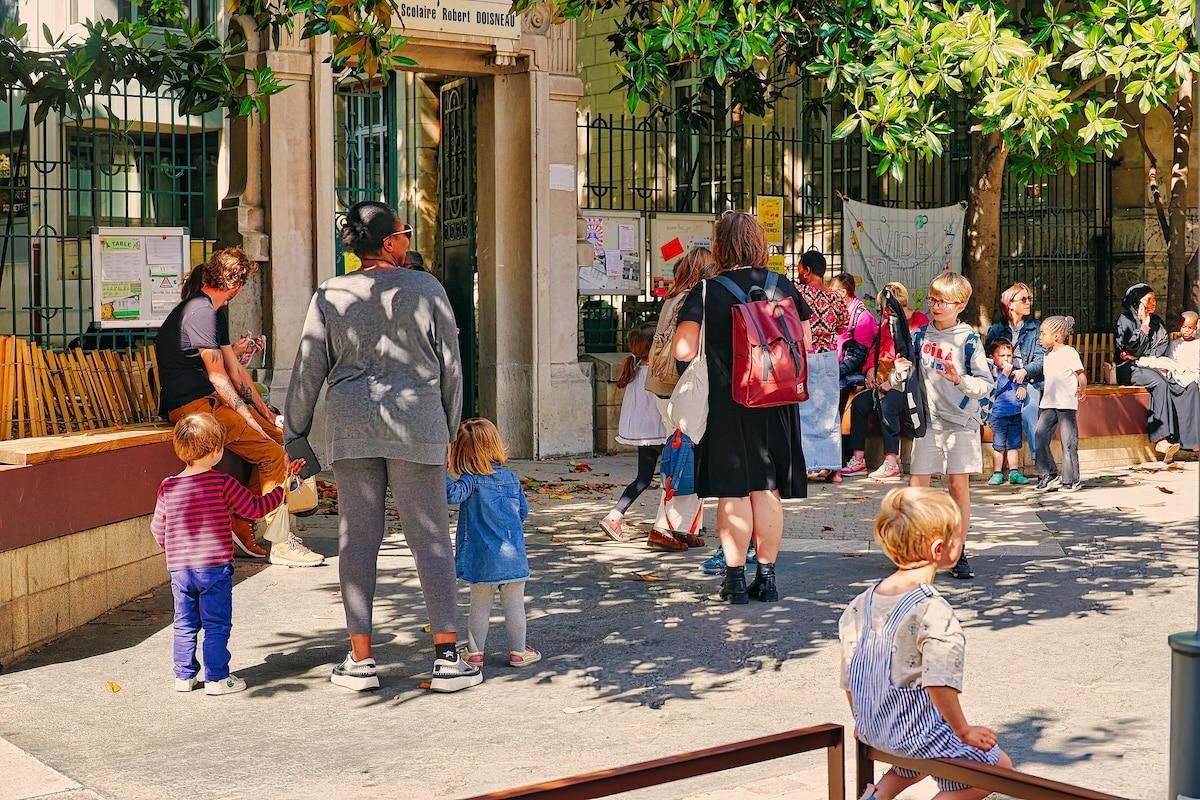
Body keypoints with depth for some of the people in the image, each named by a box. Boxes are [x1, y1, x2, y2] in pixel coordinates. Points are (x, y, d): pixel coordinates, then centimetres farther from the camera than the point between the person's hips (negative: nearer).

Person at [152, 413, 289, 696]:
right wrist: (280, 492, 13)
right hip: (215, 566, -4)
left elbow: (158, 529, 10)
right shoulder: (223, 484, -10)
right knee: (216, 626, 3)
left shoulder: (168, 487, 2)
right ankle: (217, 678, 6)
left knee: (185, 624, 14)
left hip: (179, 569, 4)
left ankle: (184, 676, 19)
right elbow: (254, 508, -3)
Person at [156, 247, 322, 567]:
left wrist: (263, 410, 15)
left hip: (210, 401, 11)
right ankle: (280, 543, -9)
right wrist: (251, 421, -16)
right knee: (274, 454, -16)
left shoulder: (215, 311, 18)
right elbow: (217, 376, -17)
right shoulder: (201, 312, -15)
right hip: (191, 406, -11)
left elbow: (234, 368, 21)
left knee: (279, 436, 4)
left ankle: (242, 523, 6)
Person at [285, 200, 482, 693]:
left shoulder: (330, 296, 2)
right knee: (430, 538, 2)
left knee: (357, 539, 7)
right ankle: (447, 659, 1)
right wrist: (449, 431, 15)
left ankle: (361, 660, 9)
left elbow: (308, 370, 3)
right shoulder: (426, 289, -1)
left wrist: (295, 435, 11)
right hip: (416, 423, -1)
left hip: (351, 427, 2)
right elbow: (450, 366, 4)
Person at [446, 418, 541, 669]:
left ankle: (475, 652, 15)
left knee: (480, 607, 11)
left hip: (483, 561, -2)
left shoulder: (471, 481, -11)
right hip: (513, 555, 2)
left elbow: (453, 495, -31)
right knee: (514, 606, 11)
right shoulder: (511, 479, 2)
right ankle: (518, 651, 16)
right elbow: (523, 511, 10)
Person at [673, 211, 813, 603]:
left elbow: (684, 351, -14)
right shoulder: (784, 288, 1)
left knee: (733, 492, 4)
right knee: (767, 489, 10)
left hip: (727, 402, -3)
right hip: (775, 403, 3)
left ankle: (736, 578, 6)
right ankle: (766, 575, 14)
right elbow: (806, 345, 7)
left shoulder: (705, 293, -9)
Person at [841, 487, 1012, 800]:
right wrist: (964, 731, -15)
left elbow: (848, 675, 8)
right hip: (917, 731, -7)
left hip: (871, 727, 7)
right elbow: (939, 683, -30)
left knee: (919, 753, 35)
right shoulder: (933, 610, -23)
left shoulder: (862, 602, 1)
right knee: (998, 765, 6)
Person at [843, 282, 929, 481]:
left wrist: (894, 379, -23)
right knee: (859, 401, -12)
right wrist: (871, 369, -2)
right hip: (887, 381, 8)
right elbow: (876, 348, 18)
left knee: (887, 403, -33)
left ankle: (892, 463, -34)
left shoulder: (920, 322, -8)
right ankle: (858, 459, -10)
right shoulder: (888, 323, 17)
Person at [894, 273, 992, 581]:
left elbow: (986, 385, -10)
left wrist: (960, 380, -27)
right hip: (927, 420, 4)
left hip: (961, 420, -3)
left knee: (959, 485, -2)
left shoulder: (968, 340, -6)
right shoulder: (921, 335, 8)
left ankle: (959, 553, 8)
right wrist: (901, 369, -5)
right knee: (915, 485, 1)